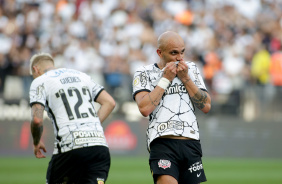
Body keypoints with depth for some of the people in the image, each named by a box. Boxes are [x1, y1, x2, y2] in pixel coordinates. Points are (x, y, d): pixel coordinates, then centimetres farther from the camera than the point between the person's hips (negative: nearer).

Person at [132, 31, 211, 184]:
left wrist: (185, 78, 2)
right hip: (163, 143, -4)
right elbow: (144, 108, -11)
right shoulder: (144, 73, 6)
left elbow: (206, 106, 10)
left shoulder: (191, 69, 18)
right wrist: (166, 79, -5)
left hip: (191, 143, 5)